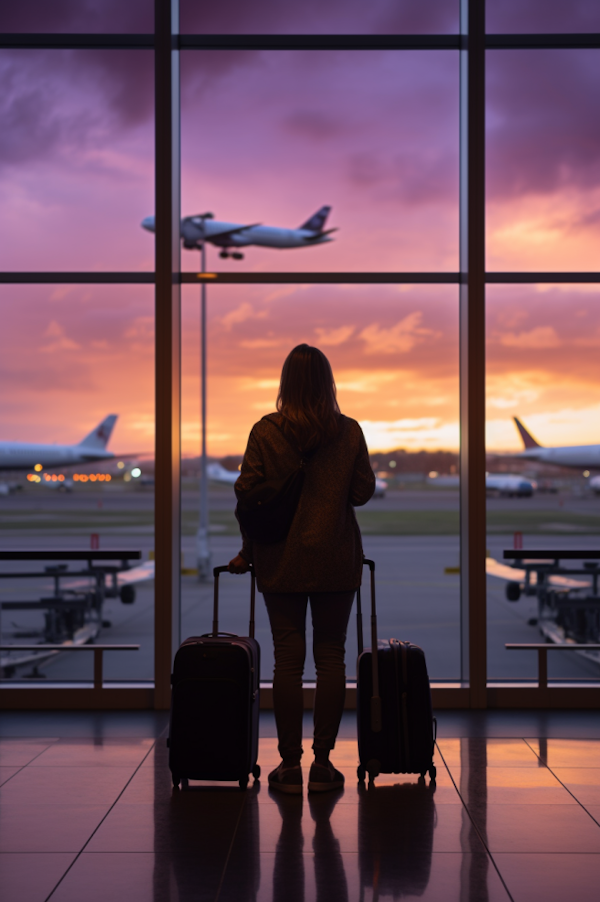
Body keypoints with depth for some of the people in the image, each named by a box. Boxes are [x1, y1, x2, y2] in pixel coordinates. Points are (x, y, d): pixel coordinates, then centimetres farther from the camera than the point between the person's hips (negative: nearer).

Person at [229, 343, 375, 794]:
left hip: (282, 558, 0)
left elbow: (247, 493, -4)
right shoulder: (349, 431, -2)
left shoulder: (266, 431, -5)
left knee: (288, 658, 4)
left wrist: (246, 552, 8)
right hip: (336, 559, 1)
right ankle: (323, 763, 9)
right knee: (331, 656, 6)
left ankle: (290, 764, 7)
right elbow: (364, 492, 1)